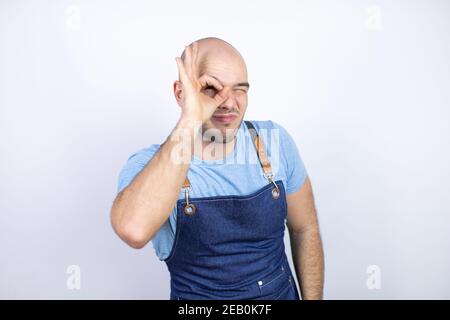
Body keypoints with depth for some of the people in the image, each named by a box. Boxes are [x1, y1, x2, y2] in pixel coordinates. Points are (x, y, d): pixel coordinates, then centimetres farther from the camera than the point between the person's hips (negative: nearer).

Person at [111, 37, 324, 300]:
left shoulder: (275, 141, -14)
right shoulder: (147, 165, -22)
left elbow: (305, 230, -3)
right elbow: (134, 231, -45)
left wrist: (312, 298, -1)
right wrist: (190, 120, -41)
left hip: (283, 293, 3)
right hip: (196, 295, -2)